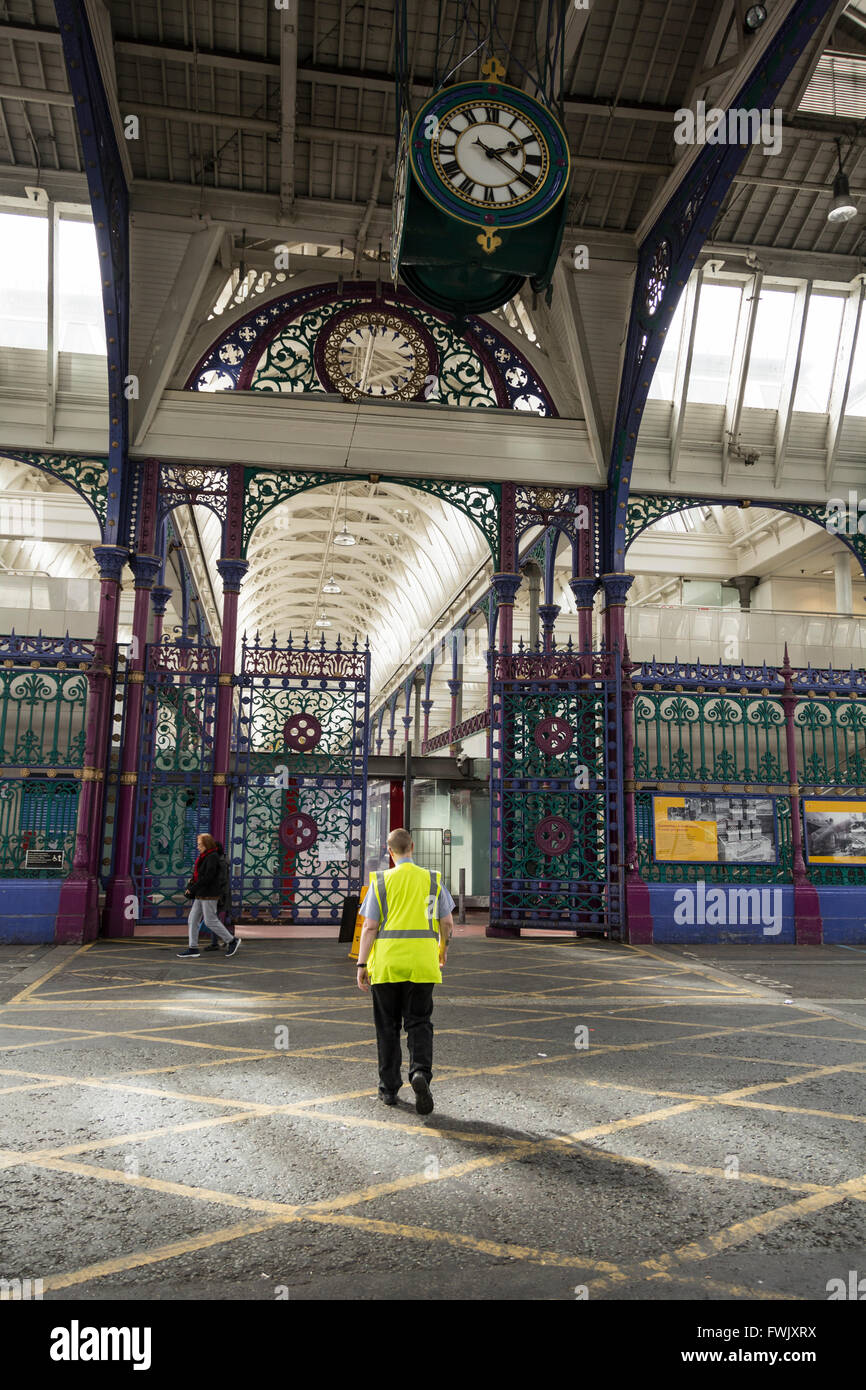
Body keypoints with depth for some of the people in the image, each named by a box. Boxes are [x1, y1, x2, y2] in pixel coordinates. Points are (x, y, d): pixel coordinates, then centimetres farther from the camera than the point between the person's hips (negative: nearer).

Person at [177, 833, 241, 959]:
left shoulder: (213, 857, -15)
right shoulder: (204, 857, 14)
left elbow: (208, 877, -22)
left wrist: (193, 888, -17)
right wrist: (190, 884, -1)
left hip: (209, 895, -10)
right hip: (200, 895, 10)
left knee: (210, 921, -5)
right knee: (193, 919, 6)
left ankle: (232, 940, 8)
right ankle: (193, 948, 9)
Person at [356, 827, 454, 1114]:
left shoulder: (381, 881, -1)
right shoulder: (433, 879, 4)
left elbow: (369, 927, -5)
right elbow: (447, 922, 7)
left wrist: (362, 965, -2)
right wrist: (443, 946, 26)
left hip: (387, 961, -1)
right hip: (422, 962, 1)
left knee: (388, 1026, 11)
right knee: (419, 1023, 7)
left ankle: (389, 1088, 17)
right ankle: (420, 1072, -17)